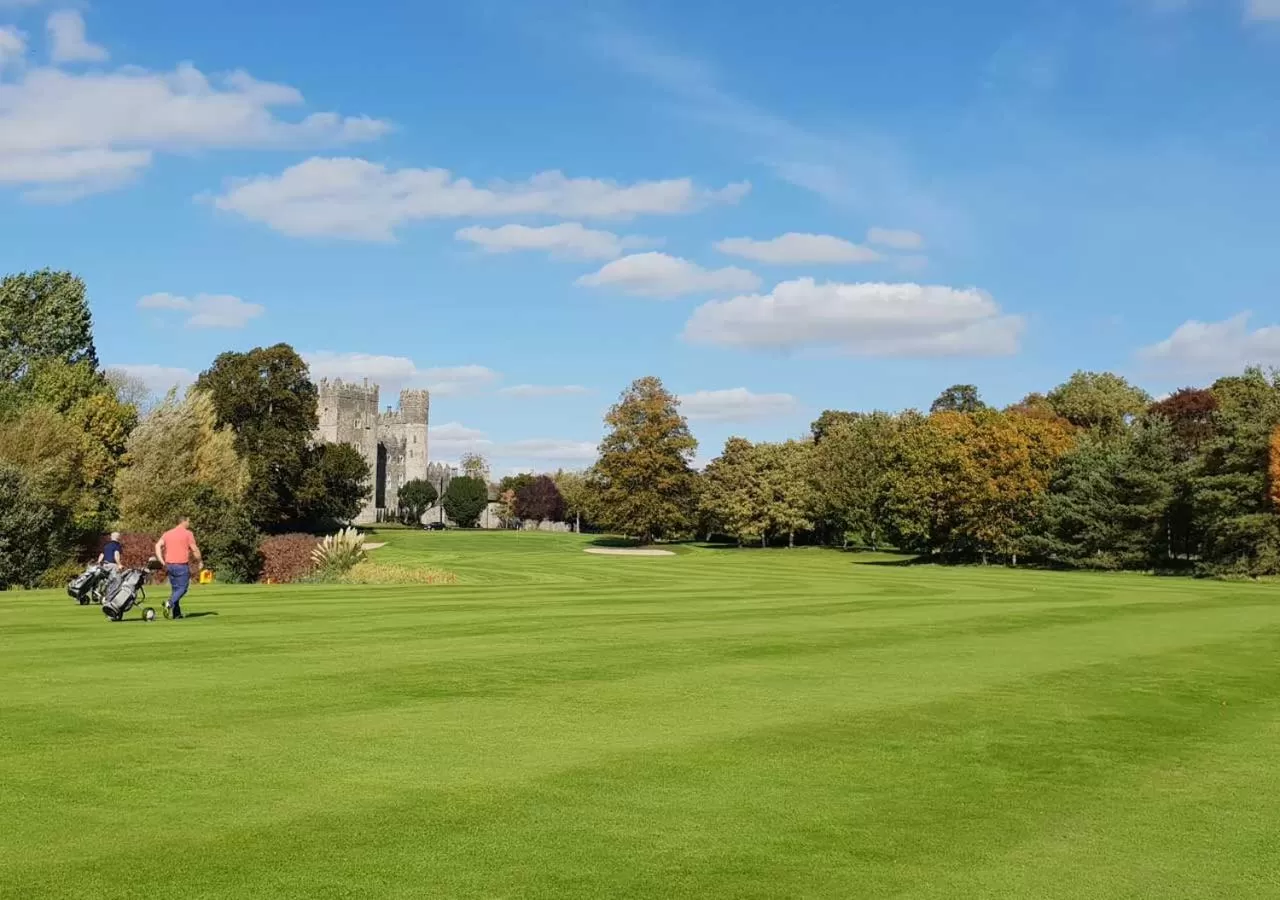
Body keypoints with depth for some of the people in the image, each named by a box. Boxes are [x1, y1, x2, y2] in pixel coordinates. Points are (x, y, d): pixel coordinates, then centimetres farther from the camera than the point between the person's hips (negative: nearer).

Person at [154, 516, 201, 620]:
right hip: (182, 565, -6)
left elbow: (158, 546, 2)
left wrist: (162, 561, 1)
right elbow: (195, 550, -7)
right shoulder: (188, 534, -4)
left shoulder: (167, 533, 12)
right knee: (182, 589, 0)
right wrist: (199, 562, 7)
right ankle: (170, 603, -26)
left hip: (169, 565, 6)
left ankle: (176, 613, 11)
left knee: (175, 589, 15)